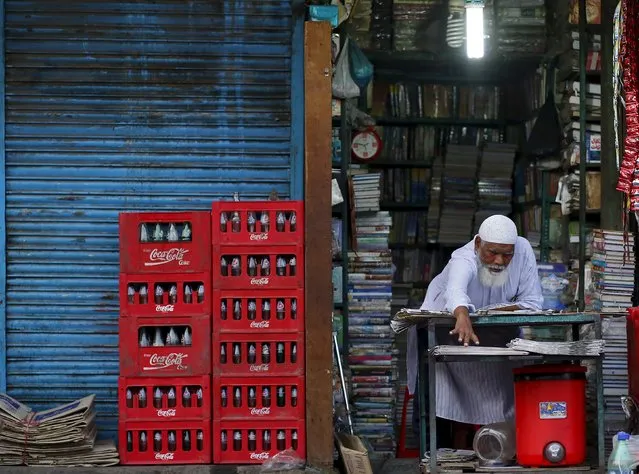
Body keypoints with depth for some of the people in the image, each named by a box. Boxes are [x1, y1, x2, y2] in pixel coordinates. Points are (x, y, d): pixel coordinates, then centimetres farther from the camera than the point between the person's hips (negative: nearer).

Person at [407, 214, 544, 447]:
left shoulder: (523, 250, -21)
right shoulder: (464, 260, -34)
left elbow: (533, 302, -18)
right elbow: (455, 291, -56)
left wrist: (506, 309, -36)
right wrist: (463, 319, -76)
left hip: (494, 330, 3)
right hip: (444, 322, -3)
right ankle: (438, 448, -9)